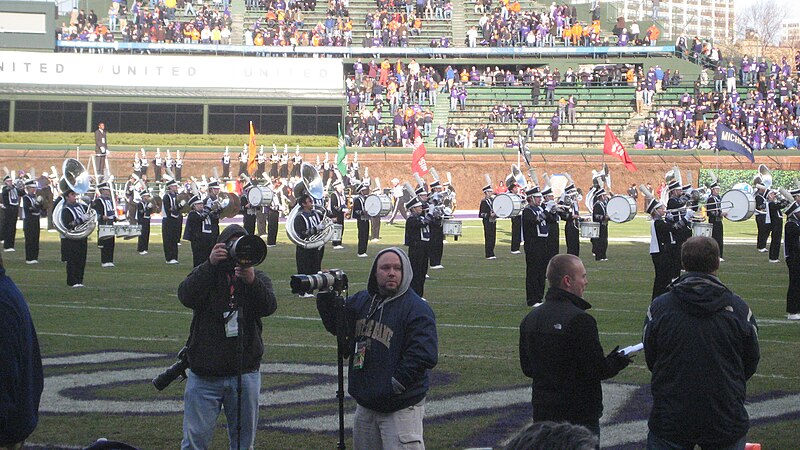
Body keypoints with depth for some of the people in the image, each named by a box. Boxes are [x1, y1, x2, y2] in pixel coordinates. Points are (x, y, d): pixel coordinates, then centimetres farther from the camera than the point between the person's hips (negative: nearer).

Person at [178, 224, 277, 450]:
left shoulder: (258, 278, 6)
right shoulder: (204, 274, 3)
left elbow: (269, 306, -13)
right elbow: (186, 296, -17)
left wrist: (252, 281, -30)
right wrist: (210, 264, -24)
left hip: (245, 373, 2)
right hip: (204, 374, -2)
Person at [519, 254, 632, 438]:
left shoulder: (530, 318, 4)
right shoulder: (580, 320, -19)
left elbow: (527, 368, 10)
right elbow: (597, 371, -17)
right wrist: (618, 362, 2)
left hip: (542, 411, 7)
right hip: (580, 415, -7)